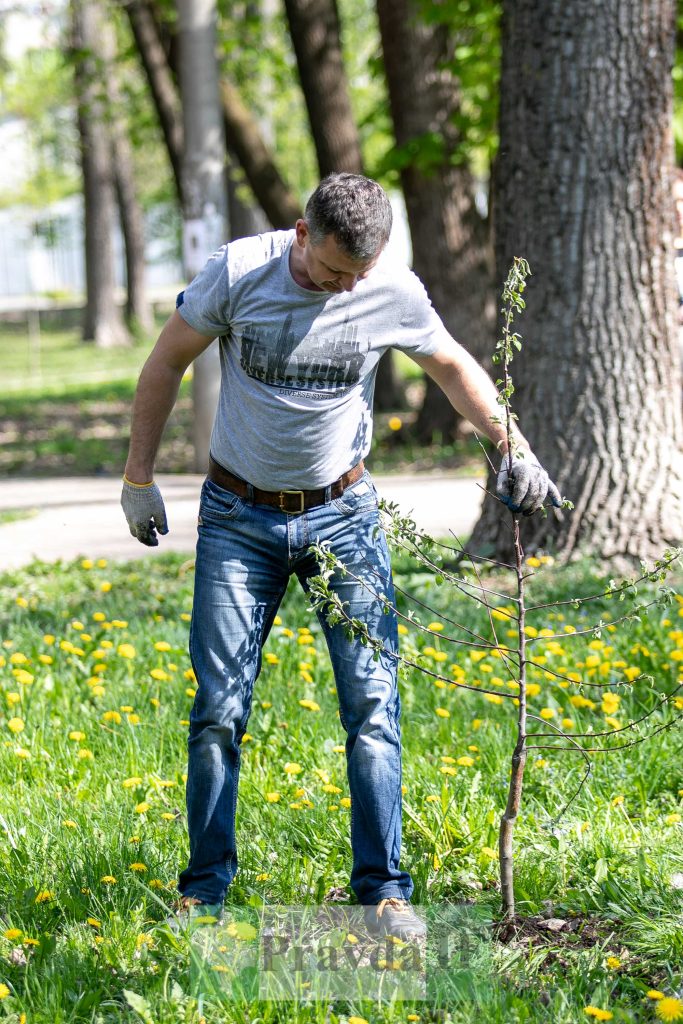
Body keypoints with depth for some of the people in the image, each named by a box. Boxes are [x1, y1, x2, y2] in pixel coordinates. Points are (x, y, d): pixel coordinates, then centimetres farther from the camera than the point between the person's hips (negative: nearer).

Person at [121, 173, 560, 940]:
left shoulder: (394, 293, -9)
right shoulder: (238, 272, -14)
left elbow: (452, 366, 11)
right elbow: (168, 361, 0)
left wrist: (513, 448, 4)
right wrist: (139, 478, 2)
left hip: (341, 514, 1)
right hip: (238, 517, -1)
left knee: (372, 703, -8)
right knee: (218, 709, -1)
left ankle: (382, 890, 0)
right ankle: (204, 888, 12)